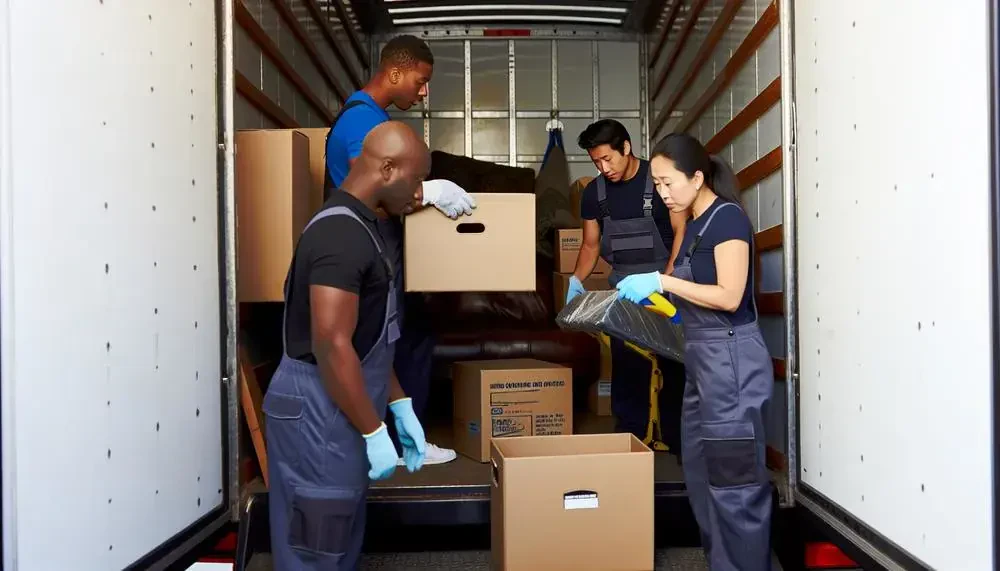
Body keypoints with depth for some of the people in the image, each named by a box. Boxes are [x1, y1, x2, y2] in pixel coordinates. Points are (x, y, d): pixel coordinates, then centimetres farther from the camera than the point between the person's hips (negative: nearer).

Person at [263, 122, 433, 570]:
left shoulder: (357, 227, 13)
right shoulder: (340, 233, -20)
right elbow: (332, 347, -25)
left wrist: (400, 407, 17)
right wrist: (375, 432, -19)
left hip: (337, 414, 10)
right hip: (318, 414, -10)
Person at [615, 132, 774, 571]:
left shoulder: (728, 218, -11)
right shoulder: (696, 225, 15)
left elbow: (729, 297, -19)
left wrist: (662, 281, -17)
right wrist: (654, 293, 8)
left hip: (730, 357, -10)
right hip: (702, 358, 10)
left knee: (733, 477, -3)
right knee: (700, 473, 13)